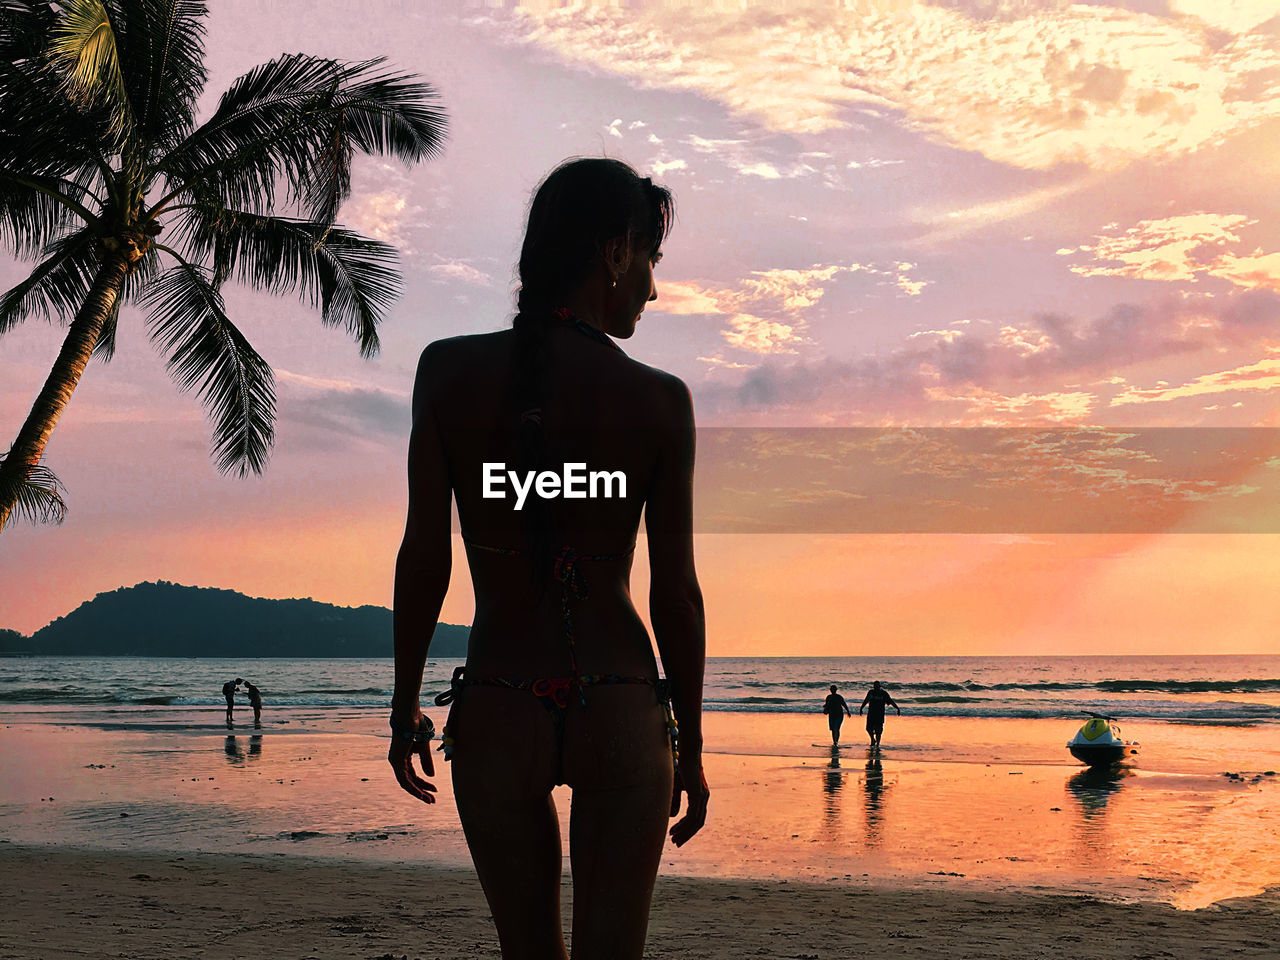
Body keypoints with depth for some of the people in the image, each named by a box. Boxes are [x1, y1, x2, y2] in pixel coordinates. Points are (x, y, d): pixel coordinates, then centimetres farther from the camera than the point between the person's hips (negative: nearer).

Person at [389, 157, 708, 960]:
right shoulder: (659, 400, -7)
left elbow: (424, 556, -3)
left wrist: (405, 707, 9)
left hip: (496, 715, 2)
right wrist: (693, 748, 8)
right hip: (621, 712, -1)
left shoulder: (449, 371, -4)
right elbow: (676, 593, -4)